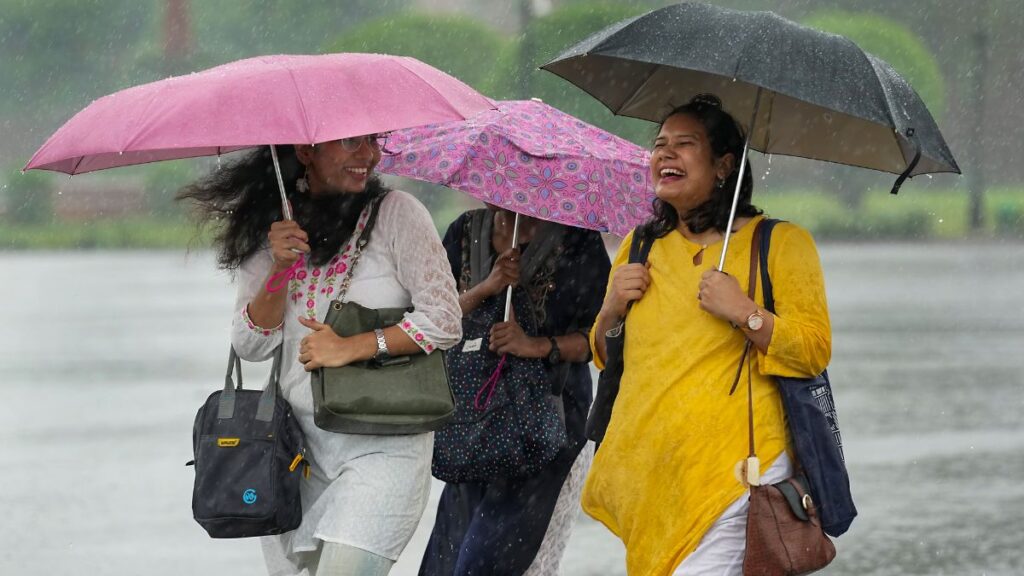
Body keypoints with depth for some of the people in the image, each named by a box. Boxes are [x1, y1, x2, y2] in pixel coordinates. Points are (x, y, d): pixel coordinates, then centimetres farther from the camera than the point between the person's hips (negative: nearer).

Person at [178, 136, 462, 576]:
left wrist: (352, 348, -14)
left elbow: (444, 322, -7)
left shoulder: (396, 214, -4)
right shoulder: (270, 229, 7)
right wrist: (280, 269, -10)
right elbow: (251, 345, 4)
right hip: (300, 447, 4)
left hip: (382, 445, -4)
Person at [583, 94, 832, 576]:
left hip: (732, 467, -5)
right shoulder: (639, 247, 17)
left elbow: (816, 351, -4)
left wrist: (743, 313, -16)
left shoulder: (781, 242, 2)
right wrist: (612, 309, 3)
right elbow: (604, 353, 24)